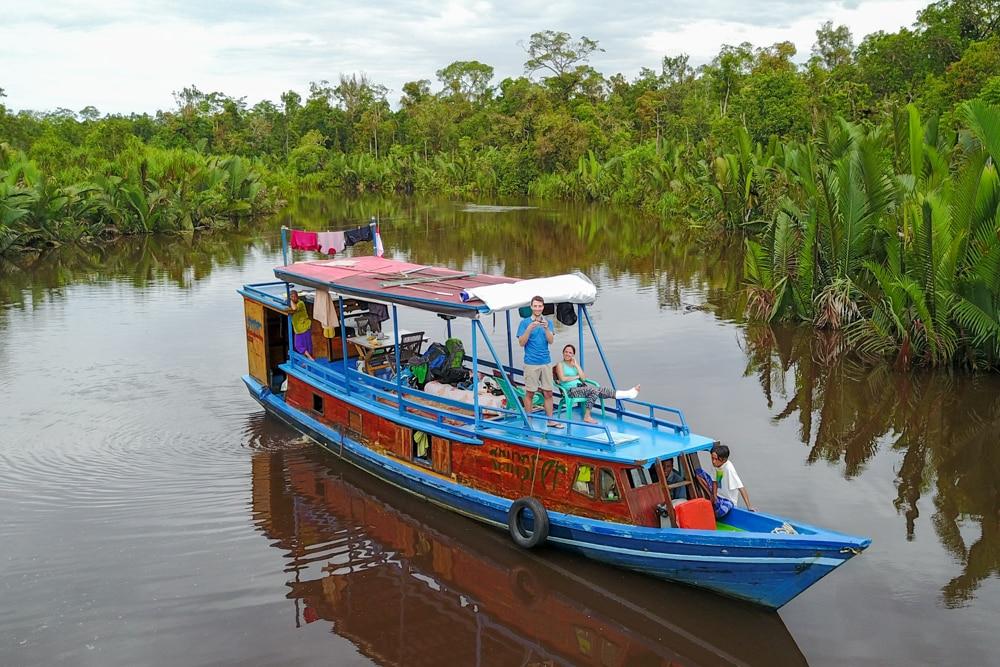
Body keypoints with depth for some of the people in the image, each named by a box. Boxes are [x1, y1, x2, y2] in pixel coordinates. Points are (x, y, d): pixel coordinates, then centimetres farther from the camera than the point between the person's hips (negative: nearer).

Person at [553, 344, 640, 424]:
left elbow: (583, 378, 9)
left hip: (581, 386, 6)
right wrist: (576, 377, -3)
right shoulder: (560, 364, 4)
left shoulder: (574, 364, 21)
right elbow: (562, 379, -14)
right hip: (571, 391, -6)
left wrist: (576, 365, 2)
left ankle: (628, 394, -26)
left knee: (601, 390, -16)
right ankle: (587, 417, -33)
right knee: (594, 390, -30)